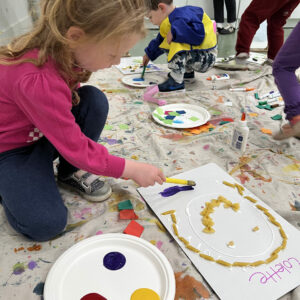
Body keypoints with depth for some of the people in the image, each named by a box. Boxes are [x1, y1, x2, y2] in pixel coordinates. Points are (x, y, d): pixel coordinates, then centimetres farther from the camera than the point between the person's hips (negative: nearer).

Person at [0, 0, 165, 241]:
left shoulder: (62, 48, -15)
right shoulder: (37, 80, -39)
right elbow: (75, 148, -31)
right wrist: (132, 170, -23)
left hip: (43, 133, 7)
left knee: (94, 100, -17)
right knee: (46, 224, -20)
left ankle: (71, 172, 0)